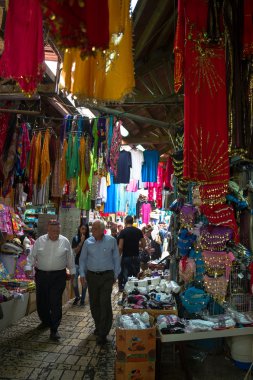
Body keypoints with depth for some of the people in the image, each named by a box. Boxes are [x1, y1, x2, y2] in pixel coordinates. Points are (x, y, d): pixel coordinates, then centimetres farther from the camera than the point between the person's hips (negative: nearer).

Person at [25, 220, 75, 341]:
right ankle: (46, 321, 38)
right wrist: (28, 267, -13)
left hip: (58, 276, -2)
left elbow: (70, 258, 8)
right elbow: (32, 256, 2)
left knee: (56, 302, -5)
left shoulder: (65, 241, -1)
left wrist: (72, 271, 12)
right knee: (41, 300, 14)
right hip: (41, 275, 2)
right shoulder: (40, 240, 0)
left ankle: (54, 329, 5)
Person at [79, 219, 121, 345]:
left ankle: (103, 334, 1)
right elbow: (82, 259, 9)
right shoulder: (88, 242, 2)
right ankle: (98, 326, 33)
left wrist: (115, 275, 4)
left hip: (107, 276, -3)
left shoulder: (111, 241, -3)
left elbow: (116, 258, 4)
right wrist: (82, 274, 0)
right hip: (92, 276, 3)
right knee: (94, 303, 12)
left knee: (105, 303, -7)